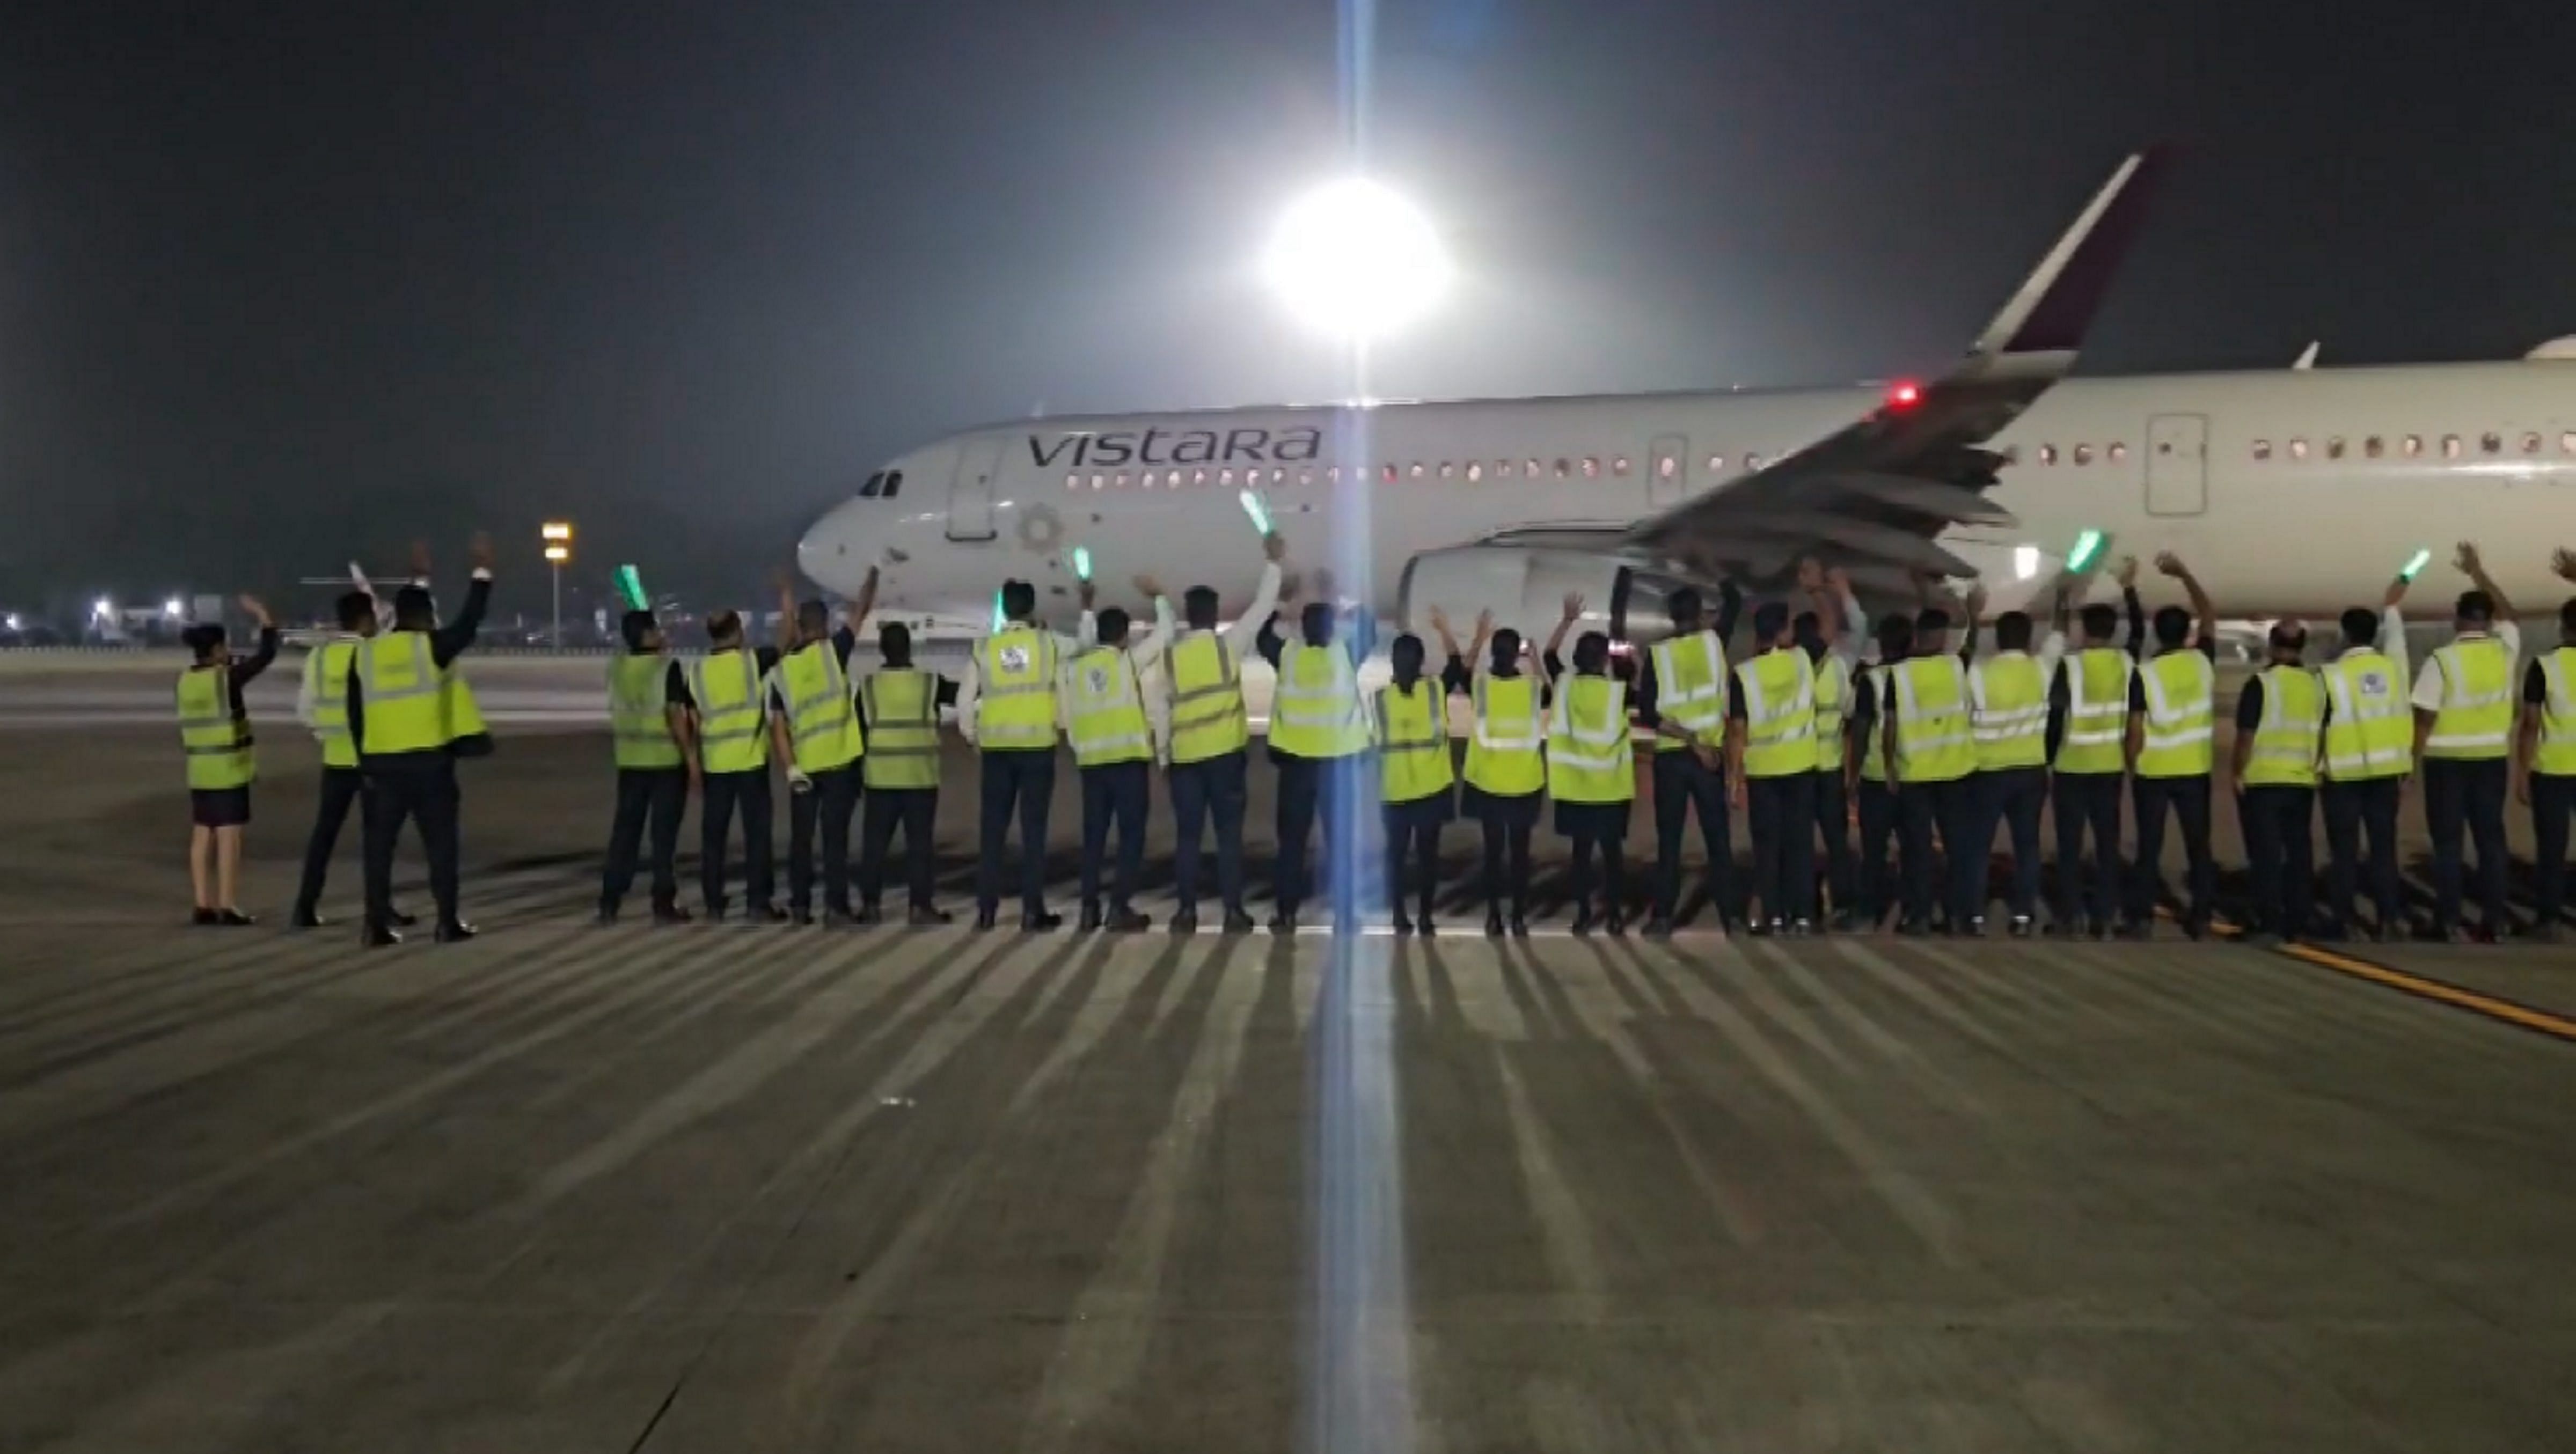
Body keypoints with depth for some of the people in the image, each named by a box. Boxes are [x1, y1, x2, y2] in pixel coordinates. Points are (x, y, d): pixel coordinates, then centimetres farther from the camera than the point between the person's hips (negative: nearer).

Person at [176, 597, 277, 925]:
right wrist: (263, 616, -1)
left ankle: (204, 906, 11)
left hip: (199, 769, 7)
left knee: (202, 835, 9)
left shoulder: (186, 680, 5)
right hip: (229, 768, -7)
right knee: (228, 835, -5)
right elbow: (267, 654, -9)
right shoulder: (227, 678, -14)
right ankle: (228, 907, -5)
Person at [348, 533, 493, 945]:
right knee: (440, 842, 5)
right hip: (429, 760, -3)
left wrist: (366, 763, 16)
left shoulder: (365, 653, 6)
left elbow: (355, 715, 9)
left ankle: (377, 926, 5)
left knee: (379, 845, 7)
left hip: (381, 763, 3)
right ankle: (449, 922, 6)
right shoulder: (432, 646, -6)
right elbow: (469, 622, 4)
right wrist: (483, 571, 10)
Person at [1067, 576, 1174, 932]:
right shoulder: (1128, 660, -2)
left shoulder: (1076, 667, 8)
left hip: (1091, 761, 4)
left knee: (1094, 835, 9)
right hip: (1129, 758, -4)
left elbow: (1069, 717, 7)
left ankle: (1090, 908, 5)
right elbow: (1165, 633, 6)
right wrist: (1159, 597, 19)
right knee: (1131, 833, -1)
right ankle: (1120, 907, -9)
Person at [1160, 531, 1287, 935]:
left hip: (1185, 755, 2)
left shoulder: (1170, 656, 1)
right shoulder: (1228, 645, -4)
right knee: (1229, 833, 2)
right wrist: (1274, 563, 6)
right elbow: (1262, 608, -1)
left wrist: (1164, 753, 10)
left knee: (1187, 835, 6)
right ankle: (1234, 910, 0)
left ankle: (1187, 911, 4)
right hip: (1224, 752, -1)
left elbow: (1163, 708, 3)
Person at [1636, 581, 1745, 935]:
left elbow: (1646, 715, -10)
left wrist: (1686, 738, -9)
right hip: (1709, 753, 0)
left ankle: (1663, 917, 2)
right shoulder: (1714, 642, -2)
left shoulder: (1657, 654, -3)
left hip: (1669, 757, 0)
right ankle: (1729, 915, 4)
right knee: (1717, 837, 5)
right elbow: (1734, 601, 17)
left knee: (1669, 840, 5)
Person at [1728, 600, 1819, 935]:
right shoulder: (1802, 660, -4)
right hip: (1801, 765, 1)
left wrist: (1735, 774, -4)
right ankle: (1803, 916, 4)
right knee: (1801, 840, 6)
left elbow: (1737, 729, -10)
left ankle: (1774, 917, 4)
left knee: (1768, 844, 5)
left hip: (1761, 769, -1)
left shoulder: (1744, 672, -9)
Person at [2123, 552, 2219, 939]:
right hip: (2195, 769, 2)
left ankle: (2142, 917, 2)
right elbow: (2210, 615, 12)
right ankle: (2200, 916, 9)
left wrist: (2132, 767, 3)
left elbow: (2136, 729, -11)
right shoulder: (2202, 662, -4)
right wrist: (2183, 573, 15)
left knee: (2150, 846, 3)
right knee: (2198, 844, 9)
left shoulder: (2144, 674, -12)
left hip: (2152, 771, -2)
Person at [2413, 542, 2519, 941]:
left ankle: (2449, 921, 1)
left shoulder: (2442, 660, -13)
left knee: (2448, 842, 1)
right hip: (2491, 757, 4)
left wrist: (2412, 759, -3)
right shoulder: (2504, 650, -1)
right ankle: (2494, 921, 7)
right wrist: (2478, 572, 26)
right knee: (2491, 838, 8)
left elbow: (2425, 717, -12)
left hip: (2447, 759, -4)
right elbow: (2507, 614, 21)